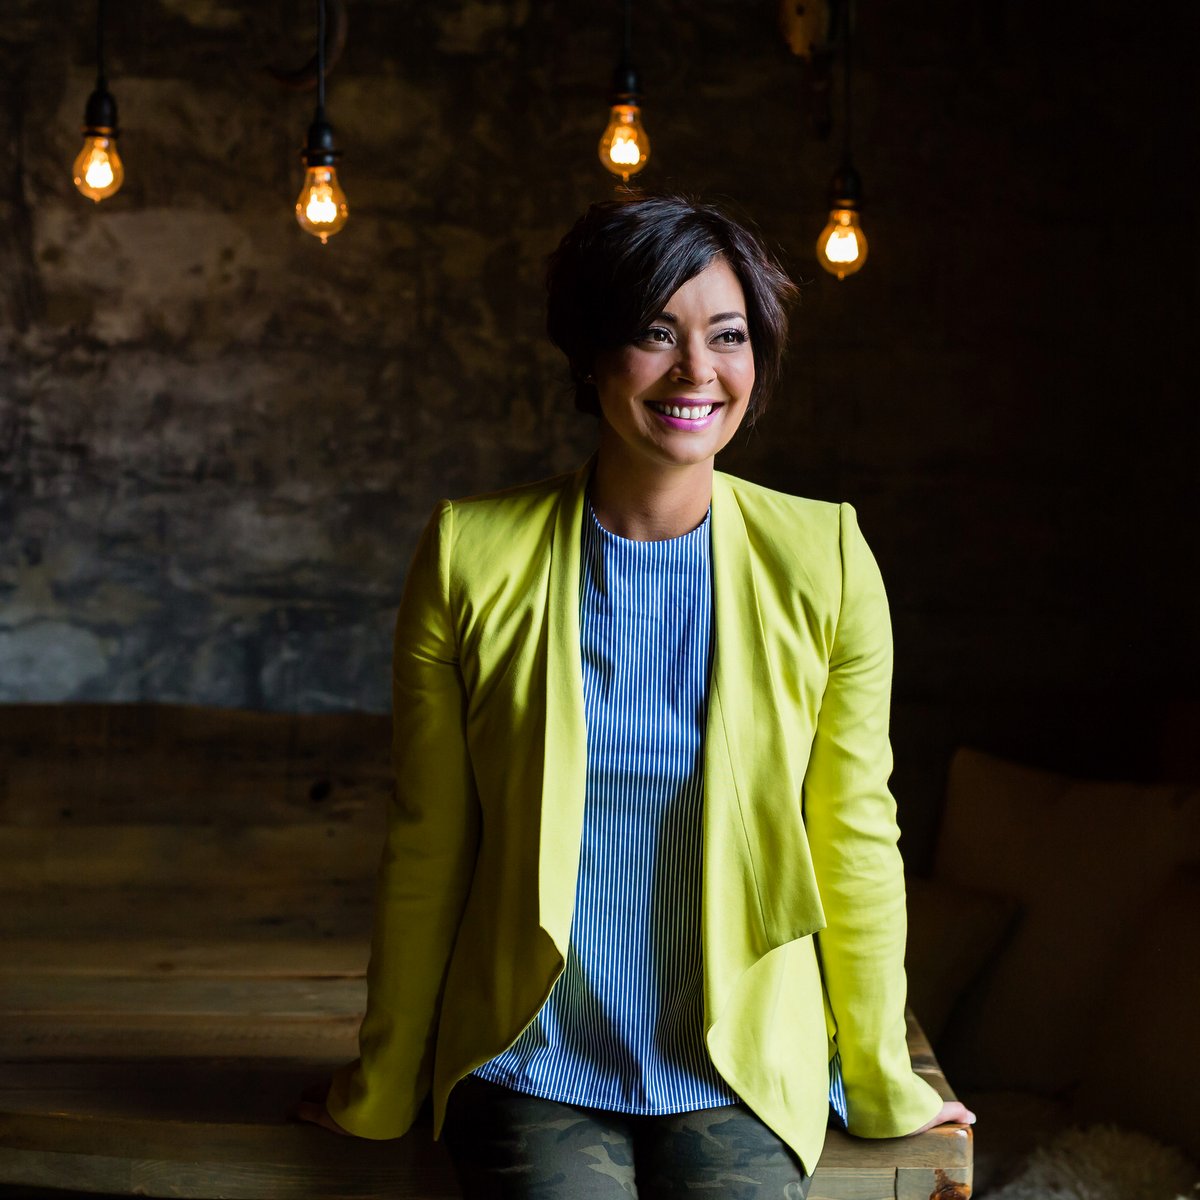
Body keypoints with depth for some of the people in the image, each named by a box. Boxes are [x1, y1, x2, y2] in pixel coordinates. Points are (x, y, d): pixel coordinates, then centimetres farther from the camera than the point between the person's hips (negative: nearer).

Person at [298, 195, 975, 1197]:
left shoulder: (823, 561, -3)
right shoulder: (473, 557, -4)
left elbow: (855, 840, 4)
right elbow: (425, 849, 3)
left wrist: (885, 1086, 10)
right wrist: (379, 1096, 9)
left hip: (739, 1077, 1)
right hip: (532, 1069, 0)